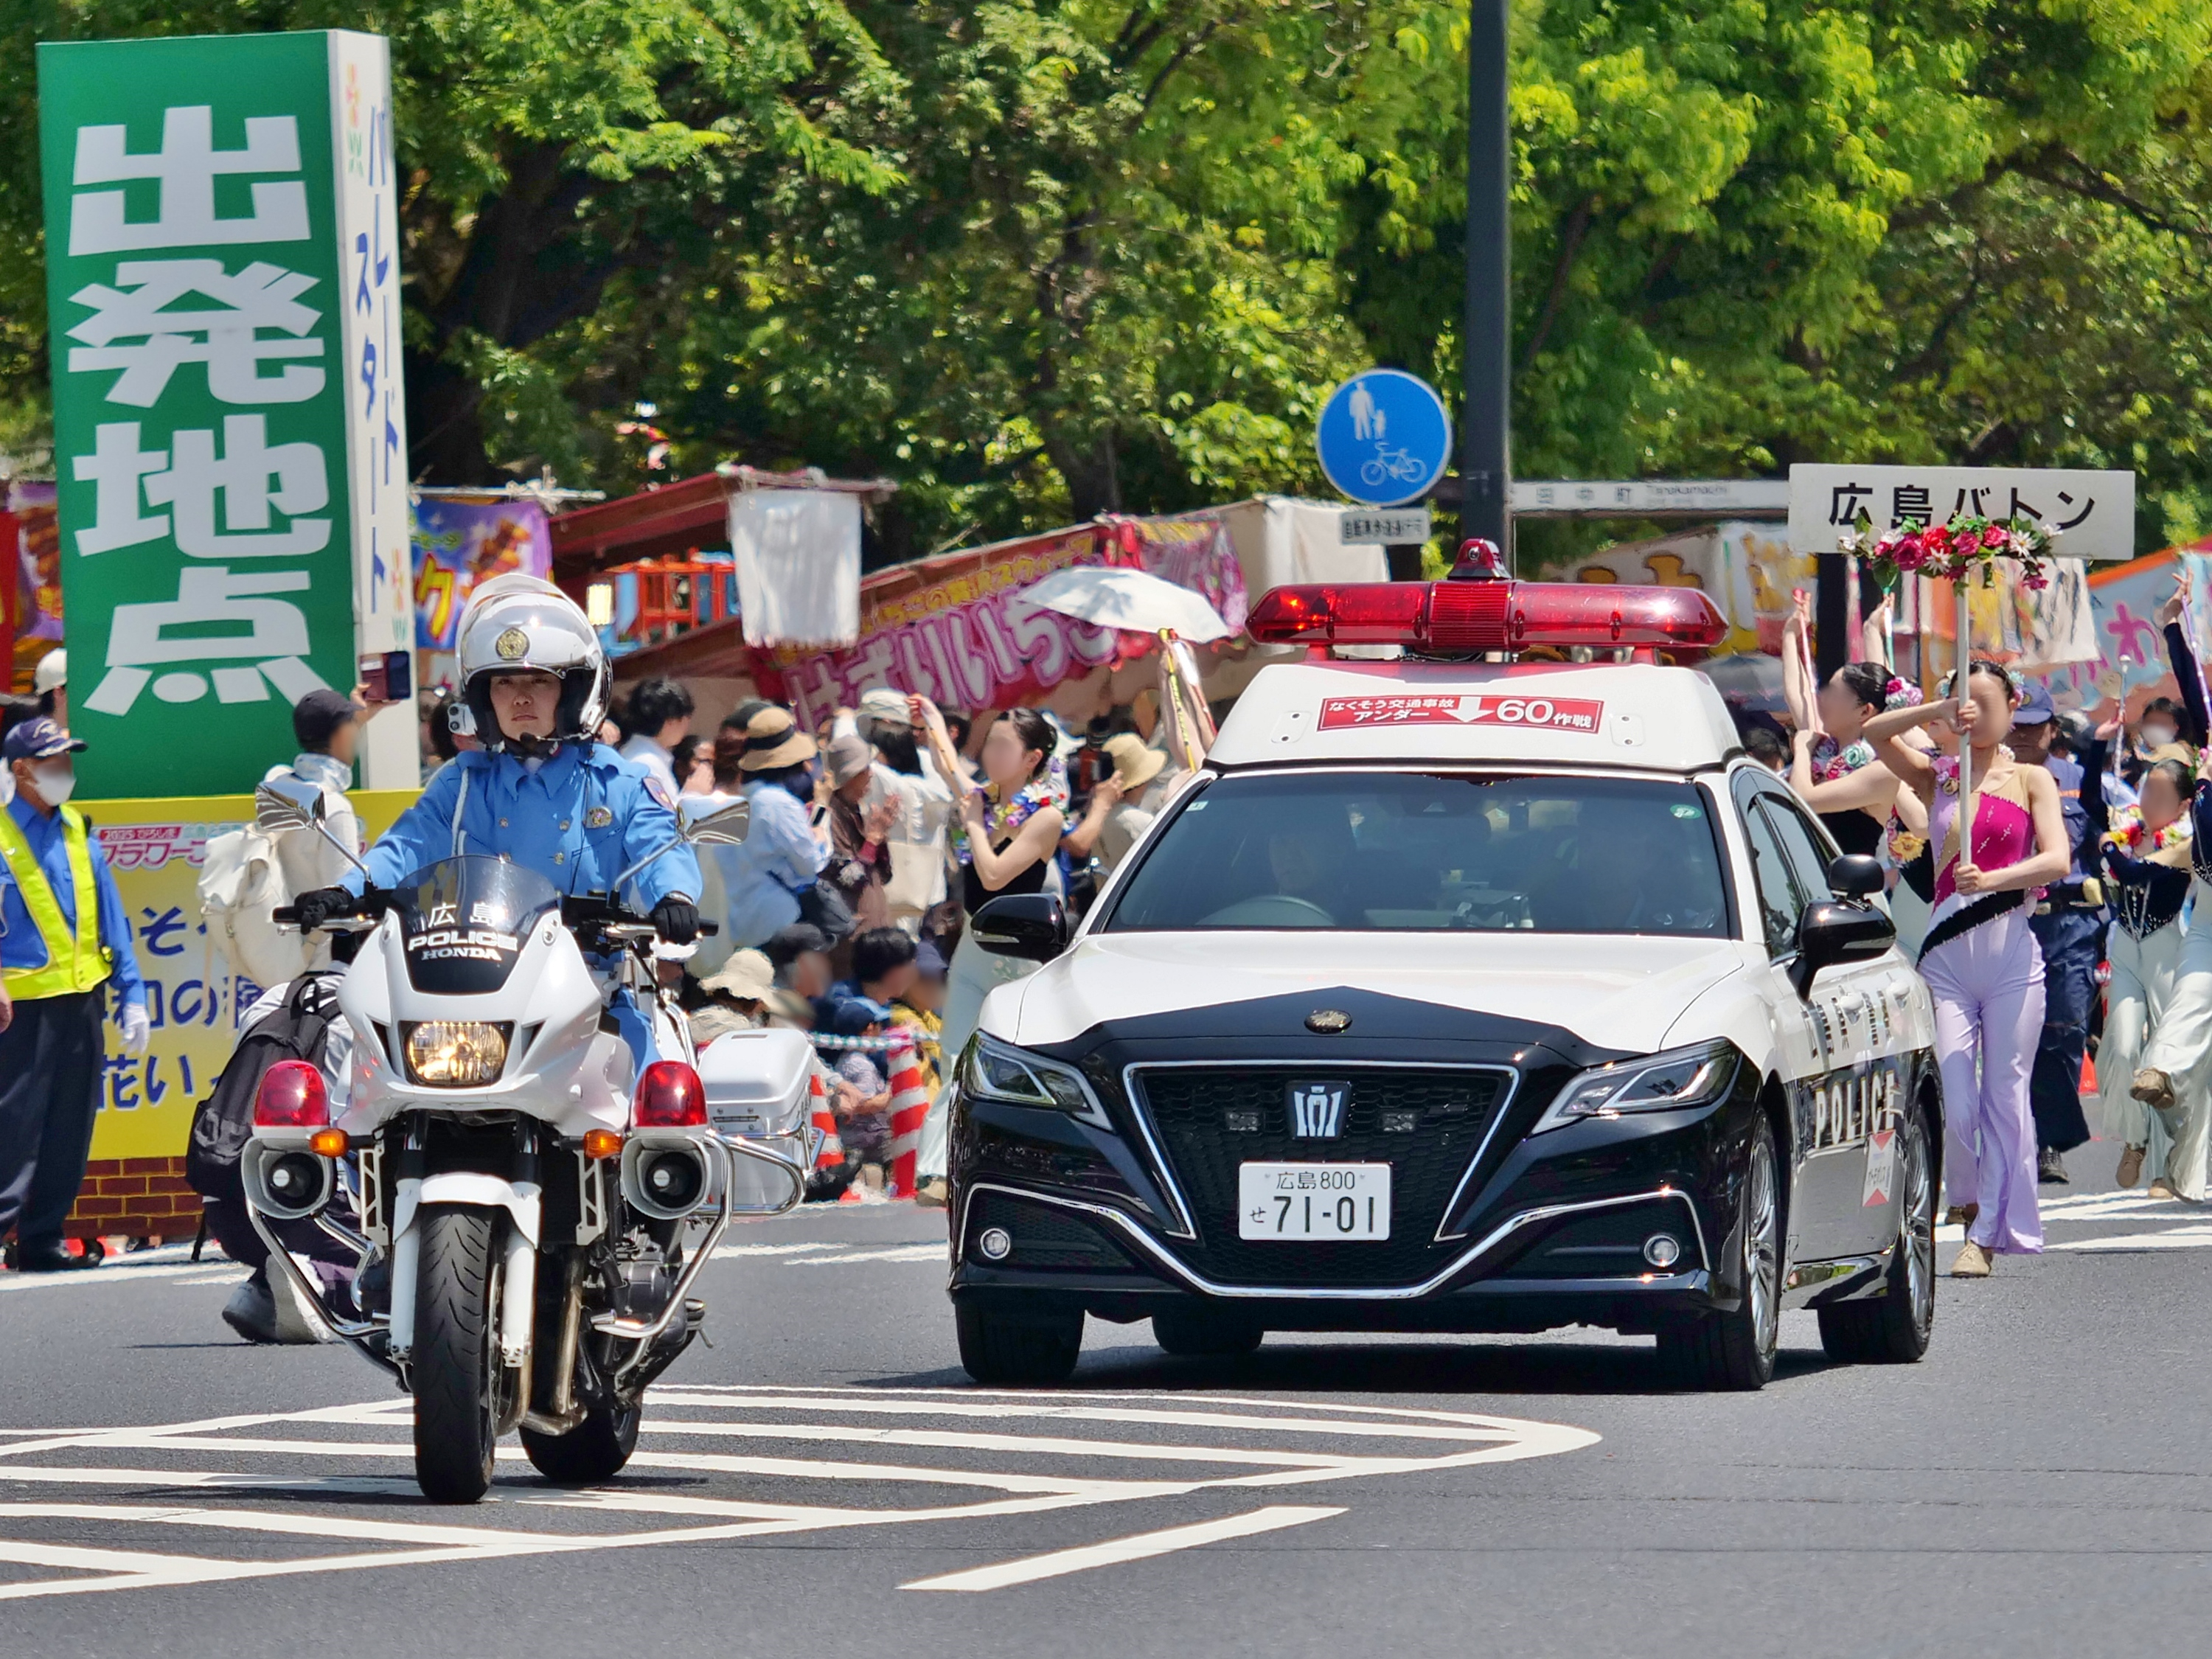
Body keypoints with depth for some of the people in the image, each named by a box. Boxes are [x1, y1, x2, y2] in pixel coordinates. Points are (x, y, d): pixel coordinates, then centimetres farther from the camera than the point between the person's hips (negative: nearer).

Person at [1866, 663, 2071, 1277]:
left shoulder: (2031, 781, 8)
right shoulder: (1937, 777, 14)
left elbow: (2057, 860, -6)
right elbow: (1877, 733, 1)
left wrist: (1993, 879, -21)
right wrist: (1937, 713, -8)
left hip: (2011, 949, -1)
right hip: (1947, 952, 1)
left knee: (2005, 1094, -4)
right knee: (1952, 1103, -7)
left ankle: (1989, 1233, 1)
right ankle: (1968, 1199, 20)